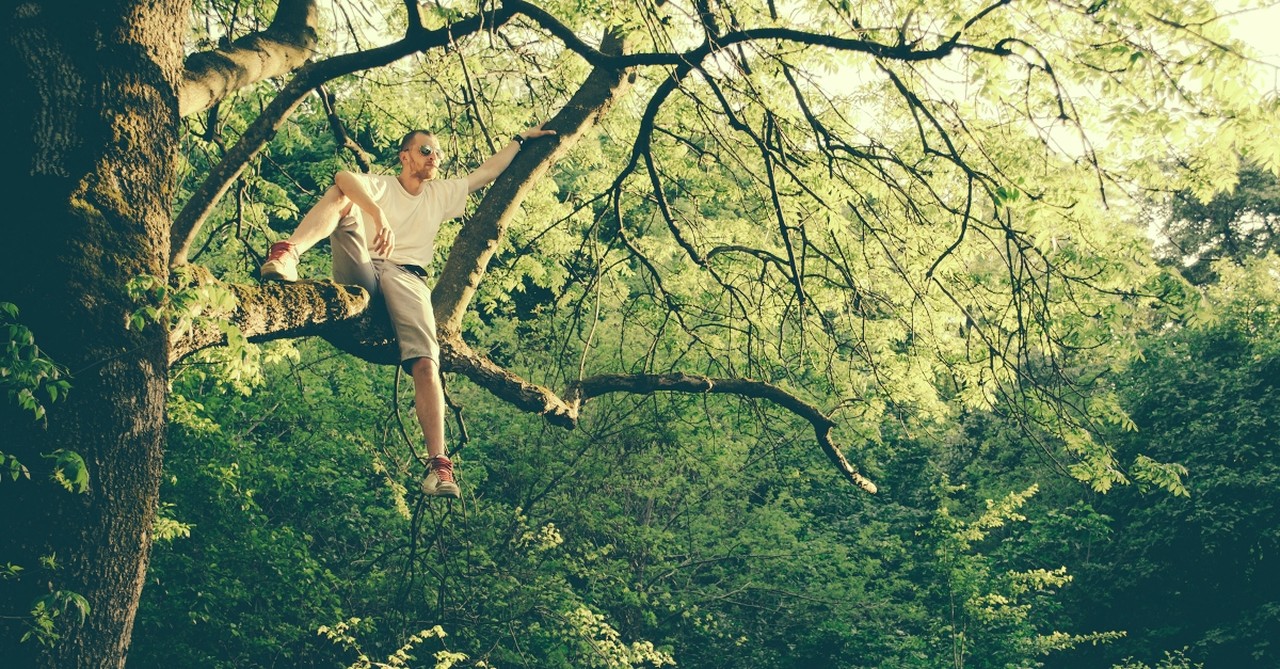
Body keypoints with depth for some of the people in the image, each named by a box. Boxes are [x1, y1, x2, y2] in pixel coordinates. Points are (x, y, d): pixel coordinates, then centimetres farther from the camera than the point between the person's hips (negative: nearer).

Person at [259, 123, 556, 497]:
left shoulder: (441, 194, 28)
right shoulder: (381, 185, 15)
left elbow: (487, 172, 34)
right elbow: (343, 178, -9)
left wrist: (521, 139, 32)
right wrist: (379, 215, -26)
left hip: (406, 279, 1)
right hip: (361, 269, -1)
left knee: (426, 364, -24)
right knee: (342, 197, -22)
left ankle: (438, 464, -32)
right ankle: (286, 255, -43)